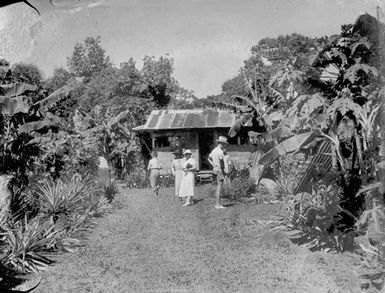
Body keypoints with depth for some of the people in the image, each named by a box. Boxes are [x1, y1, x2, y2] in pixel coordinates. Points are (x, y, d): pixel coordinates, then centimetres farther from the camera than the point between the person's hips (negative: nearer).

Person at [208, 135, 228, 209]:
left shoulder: (214, 150, 12)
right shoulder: (220, 151, -16)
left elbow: (209, 158, 24)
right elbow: (221, 161, -22)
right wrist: (223, 169, -7)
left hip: (215, 169, 9)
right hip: (219, 170, -9)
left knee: (218, 188, 14)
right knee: (219, 188, -6)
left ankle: (217, 204, 19)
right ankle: (218, 204, -3)